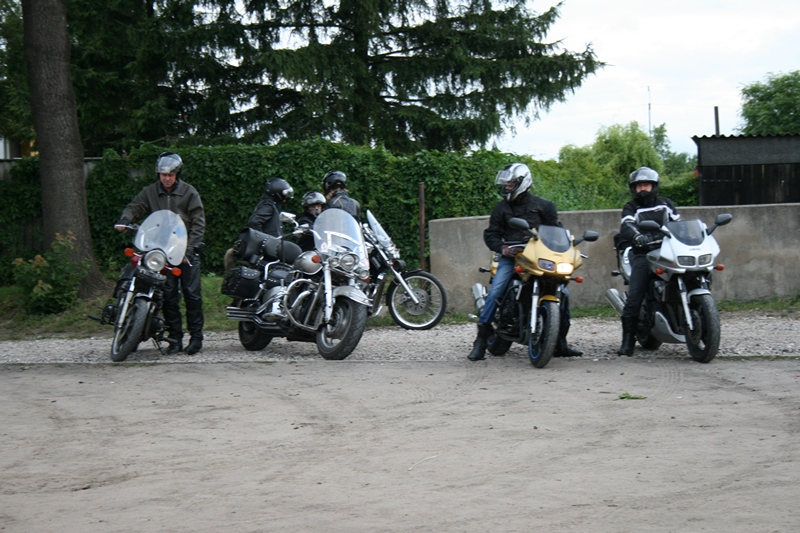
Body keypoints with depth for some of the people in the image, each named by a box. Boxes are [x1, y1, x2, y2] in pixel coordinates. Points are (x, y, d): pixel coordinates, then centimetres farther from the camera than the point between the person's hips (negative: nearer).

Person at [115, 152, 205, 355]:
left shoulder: (189, 193, 0)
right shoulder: (150, 192, 9)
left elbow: (199, 223, -2)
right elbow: (135, 207, 3)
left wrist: (190, 248, -12)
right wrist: (125, 219, -21)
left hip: (187, 249, -2)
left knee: (192, 294, -4)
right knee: (169, 296, 2)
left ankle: (196, 337, 2)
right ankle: (175, 338, 8)